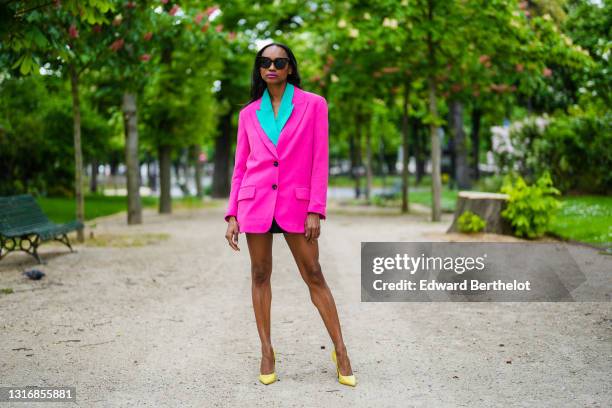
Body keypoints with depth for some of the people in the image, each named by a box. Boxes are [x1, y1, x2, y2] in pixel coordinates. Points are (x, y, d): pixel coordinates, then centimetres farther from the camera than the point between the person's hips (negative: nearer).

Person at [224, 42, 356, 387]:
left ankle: (341, 351, 10)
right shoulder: (249, 114, 9)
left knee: (314, 275, 1)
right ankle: (267, 352, 15)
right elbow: (240, 167, 10)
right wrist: (232, 215, 4)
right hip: (255, 201, 2)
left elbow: (320, 161, -3)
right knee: (260, 275, 5)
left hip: (295, 202, -2)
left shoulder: (314, 104, 1)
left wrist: (316, 211, -9)